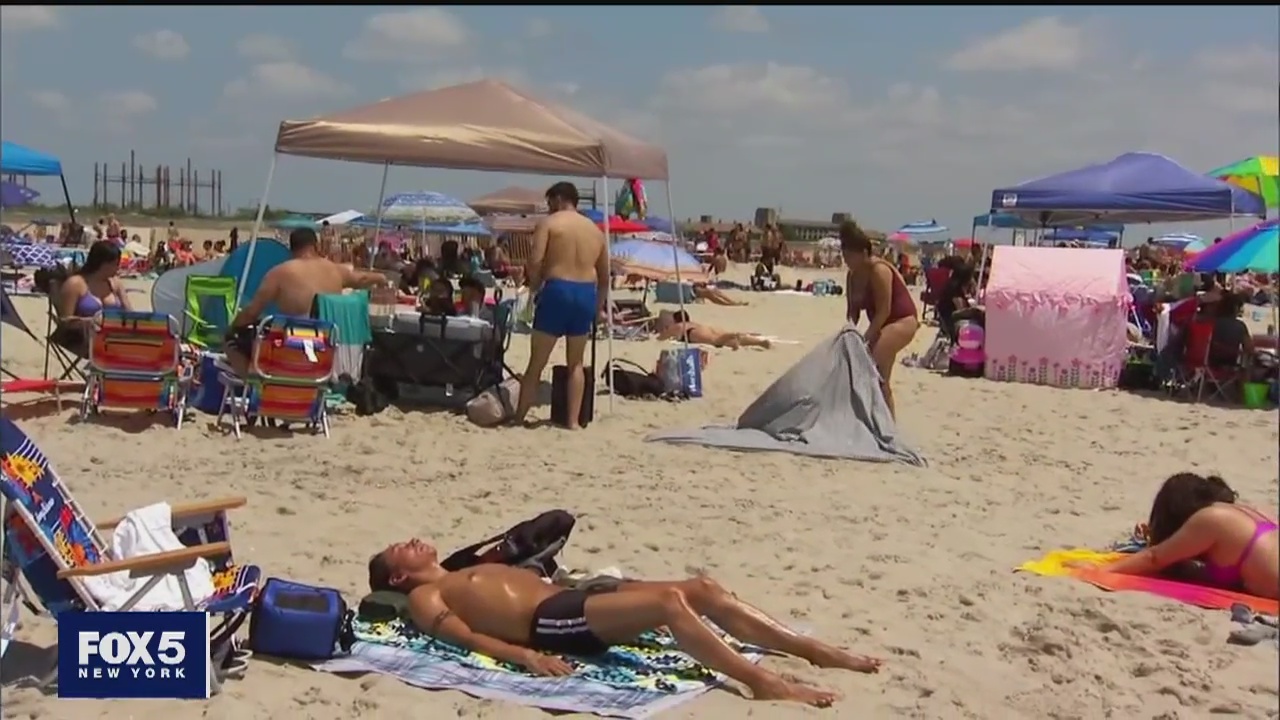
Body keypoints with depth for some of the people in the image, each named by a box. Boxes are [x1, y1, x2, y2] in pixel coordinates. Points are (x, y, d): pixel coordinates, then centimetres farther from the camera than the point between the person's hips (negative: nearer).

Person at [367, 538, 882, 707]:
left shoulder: (472, 571, 35)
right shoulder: (424, 598, 10)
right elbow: (466, 637, -7)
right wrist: (521, 653, -23)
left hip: (573, 599, 9)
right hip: (550, 623, -8)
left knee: (702, 588, -7)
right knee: (667, 601, -29)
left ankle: (812, 650, -9)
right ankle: (761, 681, -36)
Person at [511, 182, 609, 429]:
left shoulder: (548, 223, -1)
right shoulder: (595, 229, 16)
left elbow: (535, 261, -14)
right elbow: (604, 276, 17)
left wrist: (534, 287, 1)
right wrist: (597, 307, 22)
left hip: (557, 290, -4)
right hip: (587, 293, 4)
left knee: (537, 362, 4)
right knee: (576, 363, 13)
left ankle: (518, 417, 10)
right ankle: (573, 420, 9)